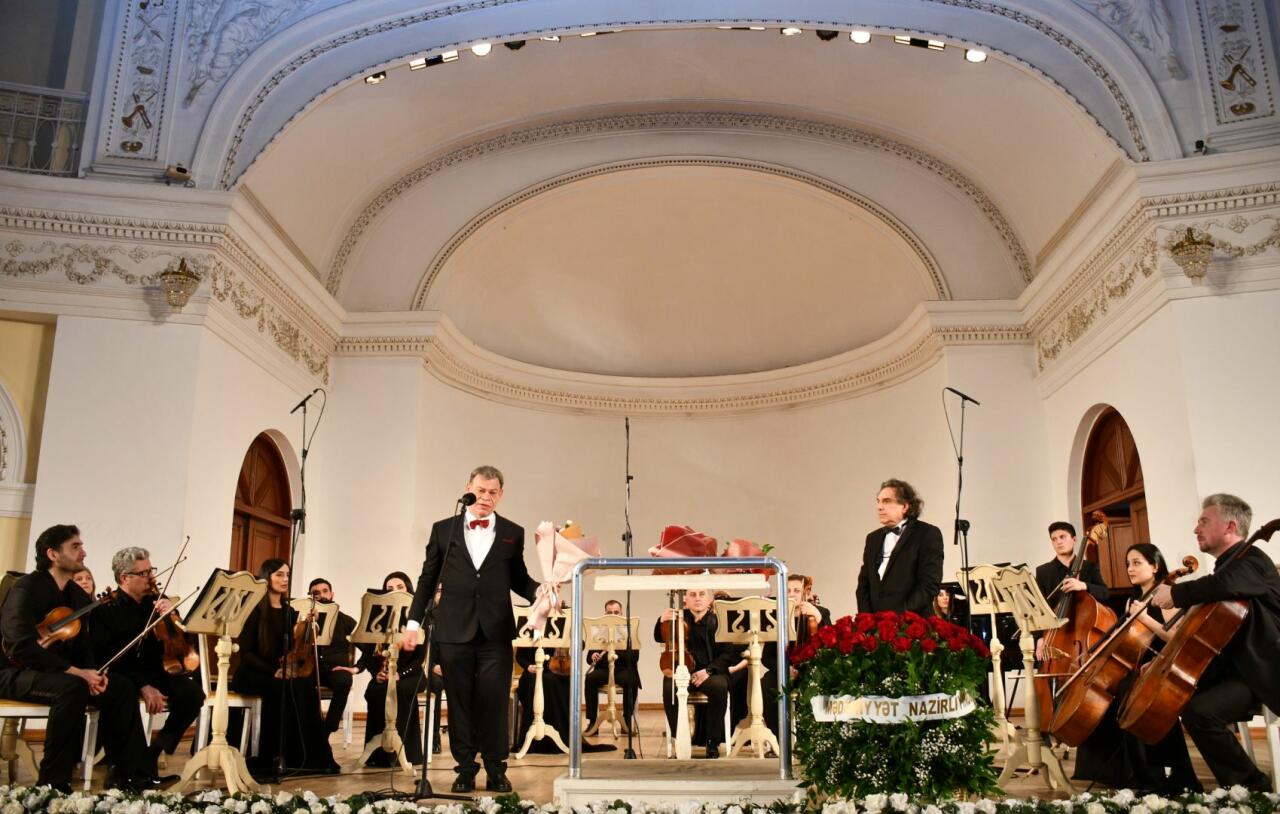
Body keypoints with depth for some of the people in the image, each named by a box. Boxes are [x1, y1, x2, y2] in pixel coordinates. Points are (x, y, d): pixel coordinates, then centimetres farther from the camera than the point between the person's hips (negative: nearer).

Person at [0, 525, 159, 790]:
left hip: (57, 673, 8)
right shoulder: (26, 589, -17)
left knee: (122, 686, -9)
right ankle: (52, 783, -26)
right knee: (71, 687, -36)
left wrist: (93, 672, -14)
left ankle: (128, 773, -6)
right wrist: (75, 671, -30)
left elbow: (85, 647, 9)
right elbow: (22, 648, -28)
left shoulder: (79, 596, 8)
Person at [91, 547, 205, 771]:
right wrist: (142, 686, -27)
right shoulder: (106, 610, -4)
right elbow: (105, 660, -14)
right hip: (125, 678, -3)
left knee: (192, 692, -25)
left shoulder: (158, 602, 8)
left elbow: (182, 641, 5)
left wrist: (171, 615, -15)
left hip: (155, 674, 4)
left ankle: (153, 752, -5)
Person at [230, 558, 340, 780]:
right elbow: (246, 652, -13)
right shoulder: (255, 609, -6)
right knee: (282, 689, -34)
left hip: (283, 674, 5)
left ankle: (307, 756, -22)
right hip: (252, 673, -4)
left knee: (306, 686, -26)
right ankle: (270, 758, -25)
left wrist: (291, 666, -14)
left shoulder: (290, 612, 11)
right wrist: (273, 671, -25)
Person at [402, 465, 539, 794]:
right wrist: (414, 622, 4)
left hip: (496, 632, 0)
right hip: (454, 630, 0)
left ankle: (496, 770, 14)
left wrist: (540, 592, -11)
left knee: (494, 701, 2)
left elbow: (518, 579, 9)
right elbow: (427, 580, 8)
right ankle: (465, 769, 18)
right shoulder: (443, 529, 6)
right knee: (460, 702, 7)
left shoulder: (513, 533, 6)